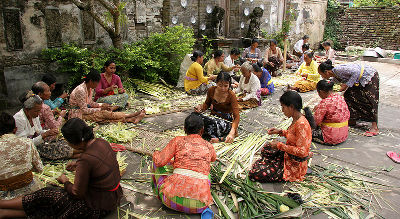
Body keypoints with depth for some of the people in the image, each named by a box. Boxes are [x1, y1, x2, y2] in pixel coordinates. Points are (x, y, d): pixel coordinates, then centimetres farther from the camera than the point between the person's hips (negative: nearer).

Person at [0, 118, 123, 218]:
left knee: (47, 197, 2)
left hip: (99, 206, -8)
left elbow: (77, 193, -18)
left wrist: (65, 181, 0)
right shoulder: (101, 142, -5)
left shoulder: (86, 160, -30)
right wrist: (78, 165, 17)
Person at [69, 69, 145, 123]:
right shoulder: (81, 90, -26)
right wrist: (100, 109, -19)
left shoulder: (90, 88, 2)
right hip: (78, 114, -9)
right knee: (104, 113, -22)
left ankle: (132, 119, -23)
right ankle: (131, 116, -19)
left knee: (105, 113, -12)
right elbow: (84, 110, -25)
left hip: (84, 110, 9)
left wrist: (101, 105, -6)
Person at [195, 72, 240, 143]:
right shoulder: (211, 90, -5)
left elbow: (237, 116, -23)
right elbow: (207, 104, 15)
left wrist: (232, 133, -39)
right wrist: (201, 107, -10)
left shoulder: (231, 96, -17)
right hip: (213, 117, 5)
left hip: (226, 121, -5)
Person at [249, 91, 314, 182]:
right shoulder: (296, 120, -2)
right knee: (266, 148, 27)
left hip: (294, 166, -11)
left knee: (254, 174, -15)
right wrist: (280, 132, 1)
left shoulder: (301, 124, -31)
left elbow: (301, 151, -31)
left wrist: (280, 145, -23)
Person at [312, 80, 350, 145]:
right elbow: (348, 116, 9)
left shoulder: (324, 103, -23)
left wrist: (317, 110, -1)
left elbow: (316, 121, -21)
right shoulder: (341, 98, 0)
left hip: (331, 138, -8)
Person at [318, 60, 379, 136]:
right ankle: (352, 120, 15)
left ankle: (374, 128, -14)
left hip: (370, 75, -9)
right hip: (360, 80, 9)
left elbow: (356, 72, -29)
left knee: (369, 99, -14)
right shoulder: (335, 77, 4)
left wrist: (347, 85, -26)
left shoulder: (338, 69, -25)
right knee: (348, 95, 5)